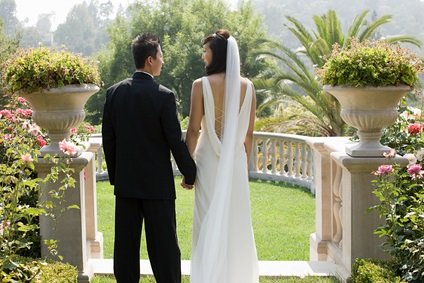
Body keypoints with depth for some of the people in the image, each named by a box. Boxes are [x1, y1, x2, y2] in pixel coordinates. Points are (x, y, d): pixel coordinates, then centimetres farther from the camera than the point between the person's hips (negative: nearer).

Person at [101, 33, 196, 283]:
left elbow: (108, 139, 6)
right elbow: (175, 141, -10)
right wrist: (190, 173, 3)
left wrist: (114, 175, 16)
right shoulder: (164, 96, -13)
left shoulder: (114, 93, 1)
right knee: (164, 245, 2)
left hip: (125, 182, 4)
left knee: (126, 244, 9)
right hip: (157, 183, -4)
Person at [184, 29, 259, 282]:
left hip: (209, 161, -3)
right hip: (237, 160, 3)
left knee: (209, 224, 5)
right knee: (236, 222, 13)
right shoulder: (247, 86, -1)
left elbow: (194, 130, -10)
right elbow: (249, 132, 3)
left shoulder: (201, 85, -11)